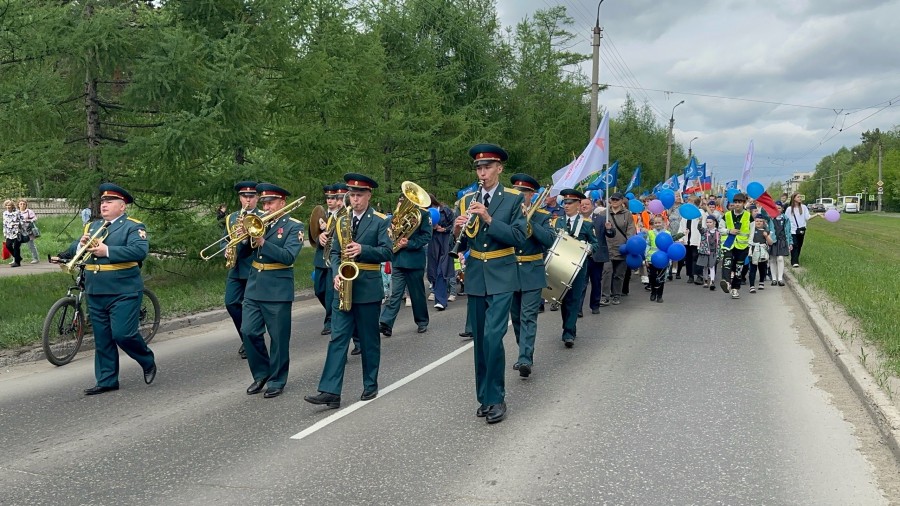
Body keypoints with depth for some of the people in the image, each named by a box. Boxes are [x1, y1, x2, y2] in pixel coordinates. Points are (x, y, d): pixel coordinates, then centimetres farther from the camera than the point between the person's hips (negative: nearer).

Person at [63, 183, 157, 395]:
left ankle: (148, 361, 14)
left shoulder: (133, 227, -4)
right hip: (95, 293, 6)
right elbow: (71, 252, 14)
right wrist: (80, 245, -9)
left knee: (123, 334, -11)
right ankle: (106, 381, 18)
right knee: (102, 339, 9)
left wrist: (108, 251, -24)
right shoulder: (92, 226, 16)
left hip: (123, 292, -6)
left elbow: (140, 251, -21)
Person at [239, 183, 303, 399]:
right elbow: (241, 253, 9)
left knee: (279, 338, 3)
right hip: (253, 287, 5)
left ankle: (277, 381, 16)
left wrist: (262, 241, -26)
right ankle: (261, 374, 21)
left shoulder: (294, 227, -4)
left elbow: (288, 256, -19)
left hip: (278, 290, -5)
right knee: (248, 332, 3)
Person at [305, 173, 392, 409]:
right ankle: (330, 391, -7)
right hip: (343, 287, 3)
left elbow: (387, 252, -8)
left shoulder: (380, 221, -1)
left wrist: (363, 250, -22)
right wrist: (336, 274, -7)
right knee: (337, 338, -3)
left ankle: (370, 385, 21)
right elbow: (335, 253, 10)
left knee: (369, 340, 7)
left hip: (368, 289, -3)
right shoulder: (341, 221, 12)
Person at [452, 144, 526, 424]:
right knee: (479, 339, 9)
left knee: (493, 336, -15)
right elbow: (461, 245, 9)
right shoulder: (466, 200, 8)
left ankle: (495, 398, -3)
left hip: (501, 277, -4)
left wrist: (489, 219, -21)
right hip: (475, 277, 4)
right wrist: (458, 231, -14)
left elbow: (519, 238, -12)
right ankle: (484, 397, 20)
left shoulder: (514, 199, -3)